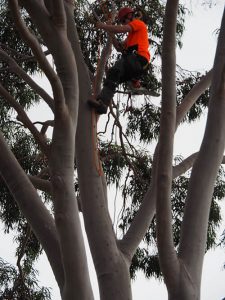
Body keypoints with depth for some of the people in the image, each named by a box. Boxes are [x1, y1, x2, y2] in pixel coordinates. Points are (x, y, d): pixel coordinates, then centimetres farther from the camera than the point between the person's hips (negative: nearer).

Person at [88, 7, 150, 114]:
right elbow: (120, 48, 28)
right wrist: (111, 34, 19)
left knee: (114, 71, -29)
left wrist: (103, 26, 2)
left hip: (139, 58, -10)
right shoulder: (131, 34, 39)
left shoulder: (138, 23, 11)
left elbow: (121, 29, -7)